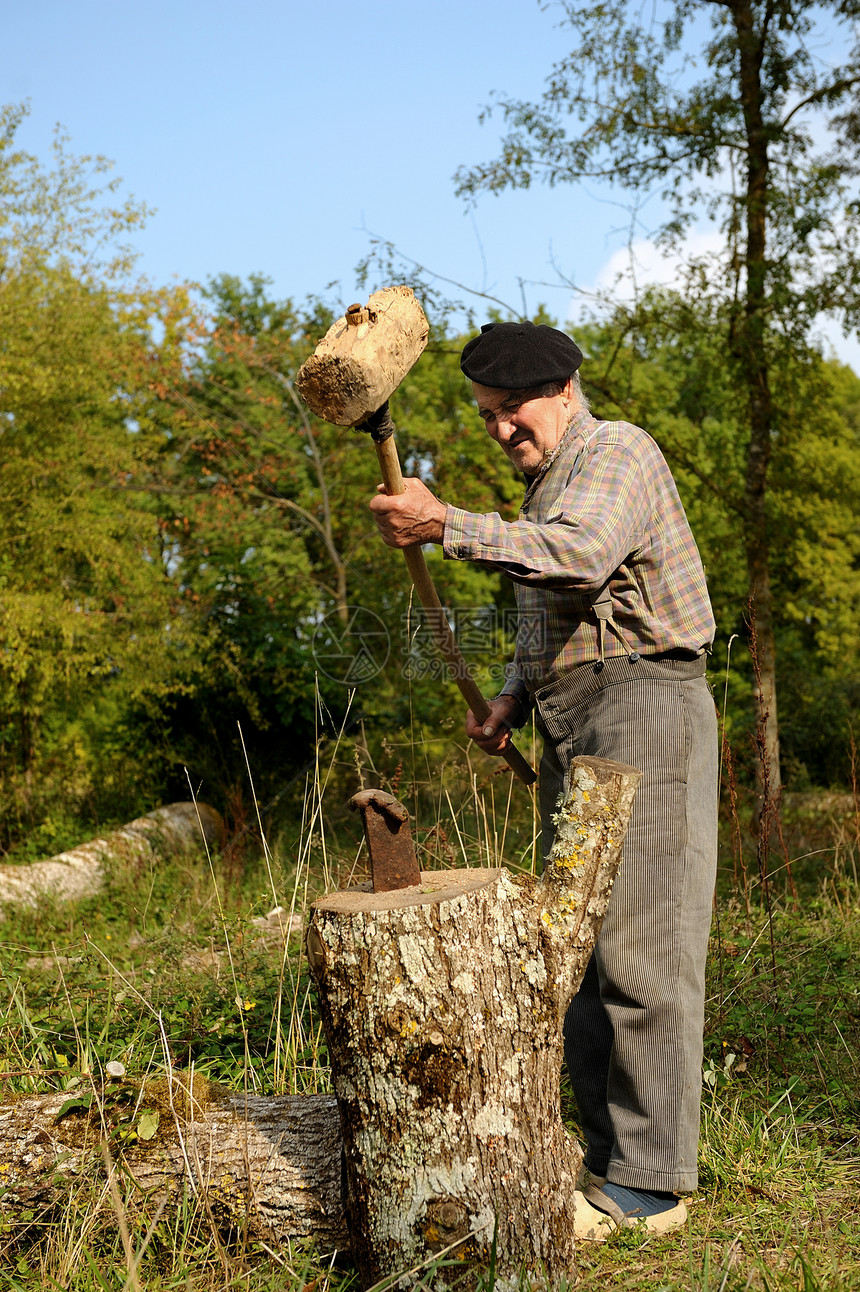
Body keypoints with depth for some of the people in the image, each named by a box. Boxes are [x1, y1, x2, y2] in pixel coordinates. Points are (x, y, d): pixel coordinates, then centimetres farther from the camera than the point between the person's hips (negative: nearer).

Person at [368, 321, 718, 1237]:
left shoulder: (618, 453, -7)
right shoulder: (544, 488, 22)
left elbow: (581, 555, -28)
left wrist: (448, 526, -36)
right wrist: (514, 697, 9)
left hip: (642, 708, -10)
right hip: (570, 732, 10)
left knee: (641, 946, -9)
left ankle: (649, 1182, -3)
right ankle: (609, 1156, 18)